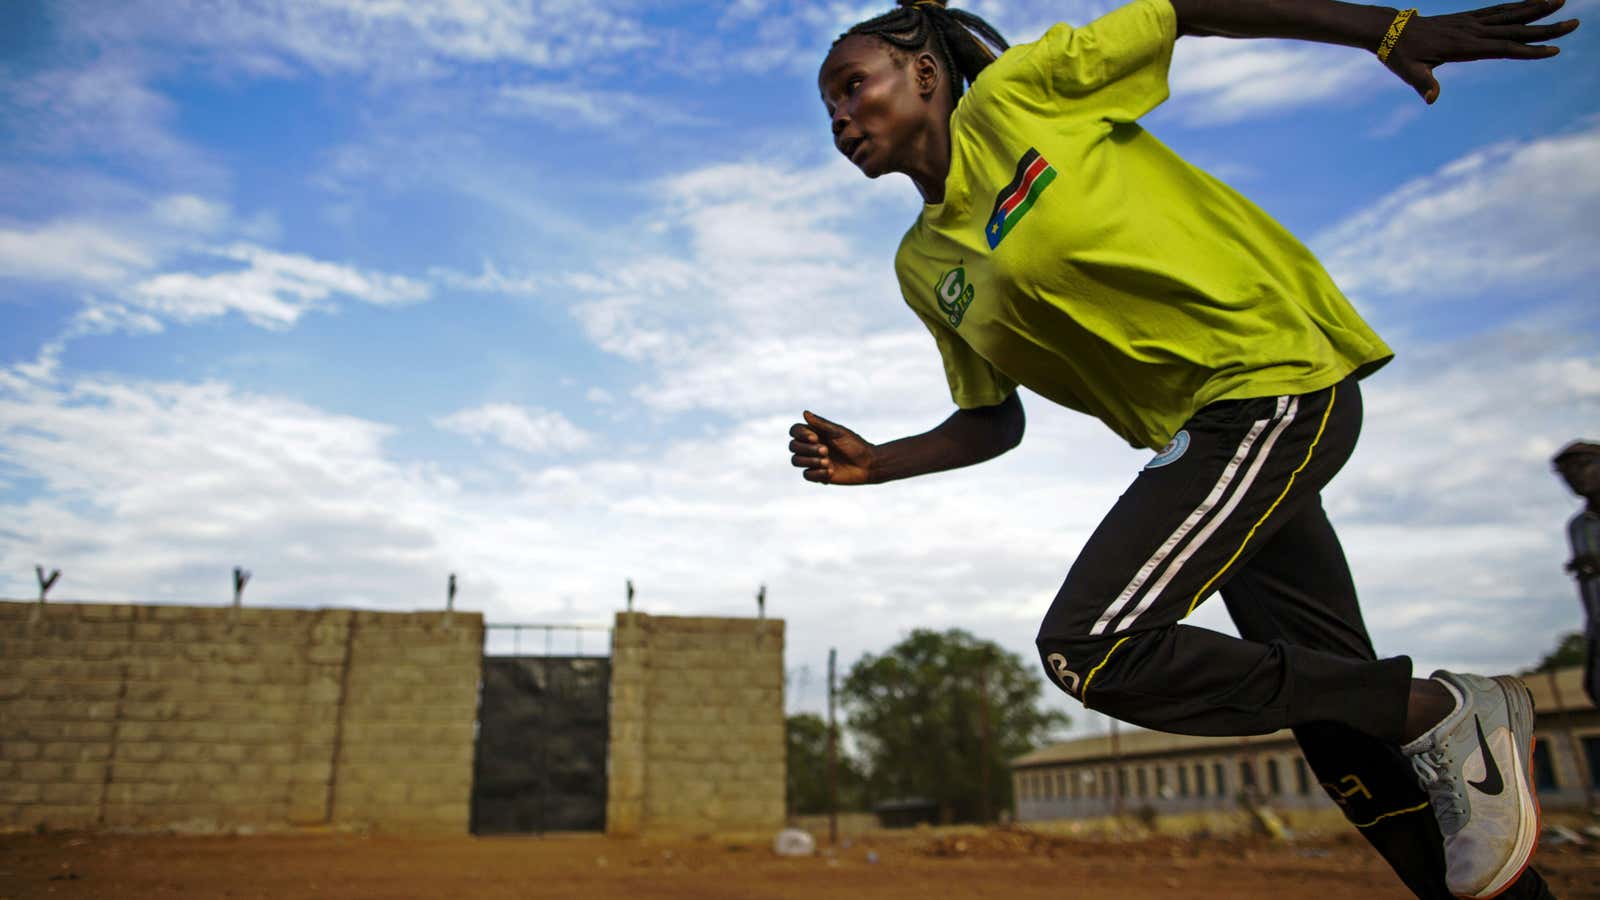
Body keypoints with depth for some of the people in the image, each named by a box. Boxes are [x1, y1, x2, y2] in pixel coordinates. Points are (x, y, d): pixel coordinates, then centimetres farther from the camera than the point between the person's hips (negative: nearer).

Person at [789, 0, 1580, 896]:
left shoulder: (1015, 91, -4)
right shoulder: (923, 268, 11)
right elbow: (993, 423, 14)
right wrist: (875, 462, -2)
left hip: (1275, 370, -7)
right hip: (1199, 427, 7)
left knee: (1089, 648, -19)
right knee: (1335, 702, 11)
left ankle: (1439, 712, -4)